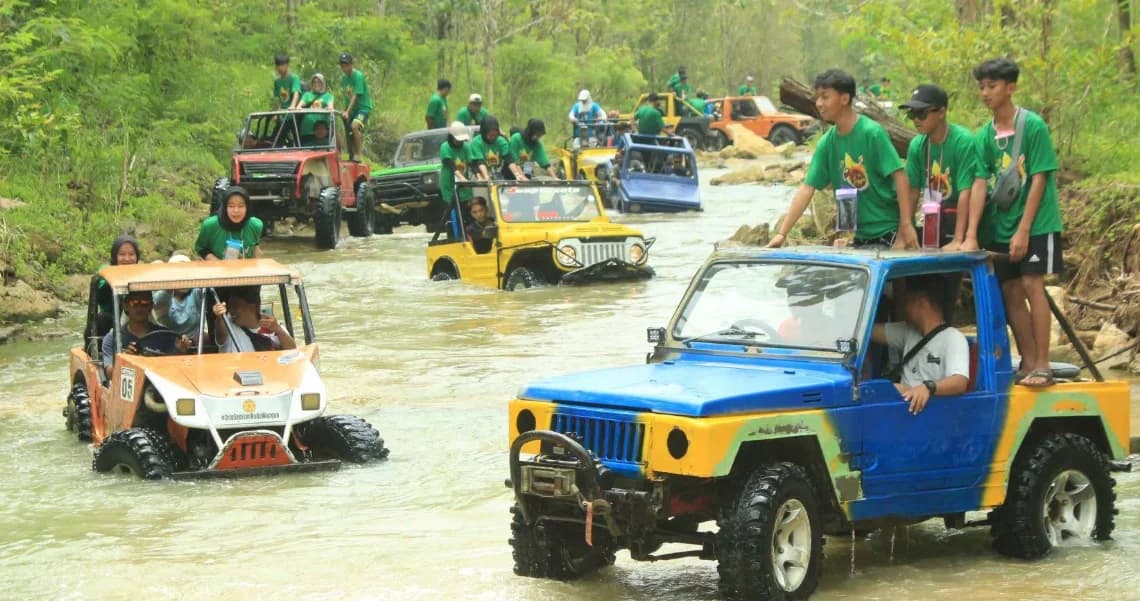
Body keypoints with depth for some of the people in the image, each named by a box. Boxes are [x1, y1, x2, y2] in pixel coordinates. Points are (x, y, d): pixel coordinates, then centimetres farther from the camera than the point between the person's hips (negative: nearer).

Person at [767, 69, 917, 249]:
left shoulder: (872, 133, -14)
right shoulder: (827, 143, 2)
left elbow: (899, 176, -16)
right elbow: (807, 189, 2)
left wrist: (907, 226, -22)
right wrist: (782, 233, -4)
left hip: (889, 232, -6)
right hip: (860, 235, 6)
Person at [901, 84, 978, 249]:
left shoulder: (963, 141, -18)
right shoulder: (917, 144, -1)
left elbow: (965, 192, -21)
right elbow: (913, 191, 3)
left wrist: (958, 240, -26)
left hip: (964, 216, -5)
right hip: (934, 219, 5)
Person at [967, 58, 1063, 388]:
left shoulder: (1033, 126, -11)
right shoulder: (984, 135, 3)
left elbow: (1039, 180, -12)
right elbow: (979, 184, 0)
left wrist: (1023, 230, -16)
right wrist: (971, 235, -7)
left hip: (1036, 223, -5)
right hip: (1000, 227, 5)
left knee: (1032, 286, -11)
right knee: (1010, 291, 4)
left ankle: (1042, 365, -9)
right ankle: (1028, 362, 12)